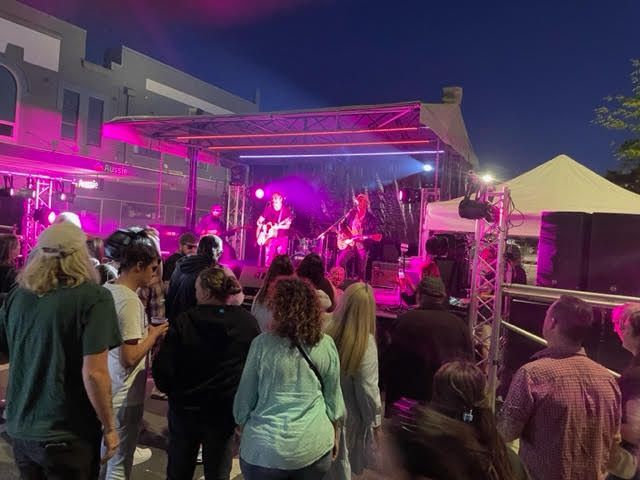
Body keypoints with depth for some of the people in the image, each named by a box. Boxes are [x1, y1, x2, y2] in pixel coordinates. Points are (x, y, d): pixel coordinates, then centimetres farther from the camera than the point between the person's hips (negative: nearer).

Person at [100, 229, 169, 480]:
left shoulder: (106, 290, 3)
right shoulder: (130, 300, -24)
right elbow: (130, 357, -27)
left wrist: (144, 331, 8)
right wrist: (154, 335, -13)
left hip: (106, 390, 9)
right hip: (124, 396, -9)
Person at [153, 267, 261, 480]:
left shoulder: (184, 321, -16)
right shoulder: (248, 322, -14)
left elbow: (162, 368, -15)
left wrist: (171, 391, 6)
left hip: (184, 407, 0)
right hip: (224, 411, 0)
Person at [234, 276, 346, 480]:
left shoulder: (262, 343, -14)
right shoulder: (326, 345, -8)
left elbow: (245, 397, -4)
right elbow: (333, 397, 1)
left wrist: (242, 430, 13)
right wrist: (334, 435, 17)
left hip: (265, 449, -1)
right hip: (314, 446, 2)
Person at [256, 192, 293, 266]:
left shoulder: (287, 210, -2)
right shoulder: (268, 209, 3)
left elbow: (287, 226, -7)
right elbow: (259, 221, 6)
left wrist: (277, 226, -23)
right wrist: (263, 228, -14)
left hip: (282, 238, -1)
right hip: (270, 237, 1)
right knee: (269, 258, -3)